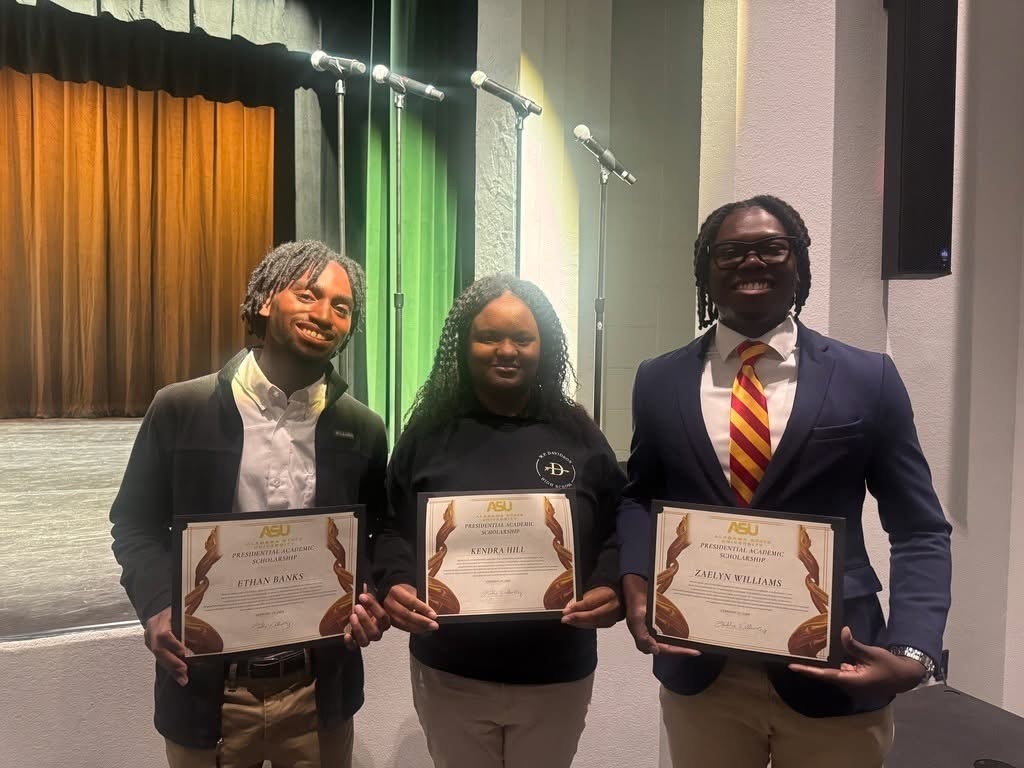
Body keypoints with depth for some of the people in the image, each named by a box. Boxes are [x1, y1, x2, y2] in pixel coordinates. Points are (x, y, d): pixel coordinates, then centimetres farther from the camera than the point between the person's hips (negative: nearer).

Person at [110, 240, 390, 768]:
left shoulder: (362, 429, -1)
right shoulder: (181, 409, -6)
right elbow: (136, 522, 2)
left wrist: (372, 602, -11)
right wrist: (157, 606, -13)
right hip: (207, 688, -1)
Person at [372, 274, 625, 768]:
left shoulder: (578, 436, -2)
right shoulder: (428, 433, -2)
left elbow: (619, 530, 1)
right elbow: (392, 529, 1)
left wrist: (611, 589, -17)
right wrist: (394, 584, -17)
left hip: (557, 678, 1)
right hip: (448, 674, 0)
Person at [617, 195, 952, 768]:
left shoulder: (868, 378, -4)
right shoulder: (660, 381, 0)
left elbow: (920, 531, 0)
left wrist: (913, 652, -14)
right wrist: (636, 579, -5)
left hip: (832, 676, -1)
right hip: (699, 671, 2)